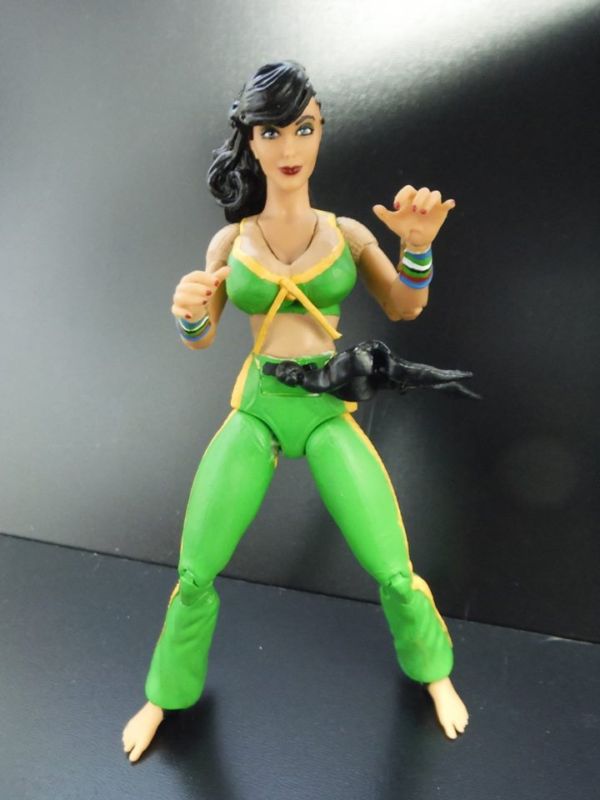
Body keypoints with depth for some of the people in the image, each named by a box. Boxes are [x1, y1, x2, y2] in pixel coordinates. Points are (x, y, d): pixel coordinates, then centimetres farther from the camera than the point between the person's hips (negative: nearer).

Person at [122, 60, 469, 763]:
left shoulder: (346, 232, 5)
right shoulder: (231, 239, 5)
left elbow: (404, 308, -3)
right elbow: (200, 338, 6)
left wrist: (417, 245, -23)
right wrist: (188, 311, -19)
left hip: (329, 409, 0)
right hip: (255, 407, 1)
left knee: (395, 574, -5)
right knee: (194, 574, -2)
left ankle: (431, 668, 29)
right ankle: (167, 693, 29)